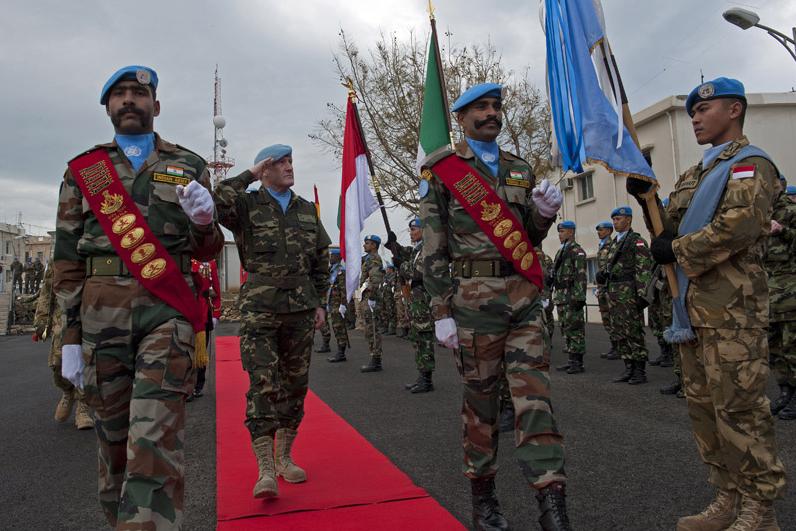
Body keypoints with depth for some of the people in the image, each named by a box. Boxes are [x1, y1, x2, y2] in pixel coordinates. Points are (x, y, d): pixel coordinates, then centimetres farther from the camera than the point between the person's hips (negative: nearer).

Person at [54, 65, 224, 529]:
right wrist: (71, 335, 4)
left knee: (156, 438, -12)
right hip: (101, 316, 2)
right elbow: (67, 258, 11)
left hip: (168, 312, -2)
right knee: (113, 432, 11)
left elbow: (207, 249, 12)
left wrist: (204, 221, -12)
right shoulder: (83, 171, 14)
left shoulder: (189, 167, 12)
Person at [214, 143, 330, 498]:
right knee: (263, 385, -10)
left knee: (295, 385, 10)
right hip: (260, 310, -4)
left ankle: (284, 458, 25)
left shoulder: (307, 209, 13)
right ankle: (265, 471, -2)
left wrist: (319, 302, 13)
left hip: (301, 309, 5)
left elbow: (321, 257, 17)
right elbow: (216, 201, -21)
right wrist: (250, 175, -9)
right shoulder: (247, 205, 1)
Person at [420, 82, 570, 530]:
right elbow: (434, 249, -2)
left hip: (526, 296, 4)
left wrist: (545, 213, -3)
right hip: (475, 297, -4)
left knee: (536, 395, -1)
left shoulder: (522, 170, 17)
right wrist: (442, 312, -8)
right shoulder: (442, 171, 2)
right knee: (480, 398, 6)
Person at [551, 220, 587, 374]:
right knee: (565, 328, 11)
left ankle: (578, 362, -3)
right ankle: (570, 360, 18)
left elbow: (581, 276, -16)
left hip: (572, 296, -9)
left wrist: (579, 297, -22)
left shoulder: (577, 251, -9)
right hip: (560, 297, 9)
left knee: (575, 328, -6)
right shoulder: (561, 251, 20)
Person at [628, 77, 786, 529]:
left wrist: (677, 251, -11)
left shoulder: (751, 164, -4)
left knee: (739, 408, -3)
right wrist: (646, 197, 5)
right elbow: (673, 229, 20)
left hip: (732, 310, -9)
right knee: (704, 408, 12)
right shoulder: (695, 175, 23)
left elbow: (739, 225, -20)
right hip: (694, 309, 9)